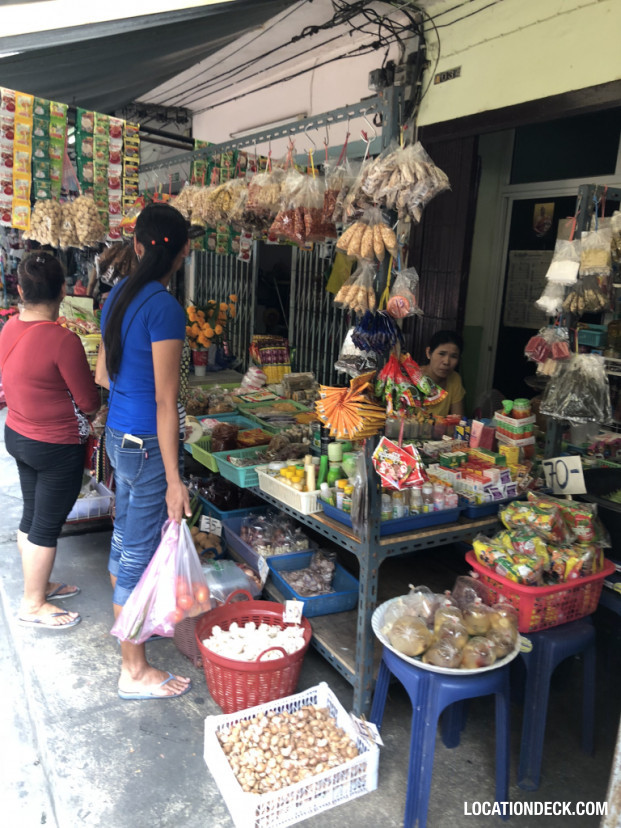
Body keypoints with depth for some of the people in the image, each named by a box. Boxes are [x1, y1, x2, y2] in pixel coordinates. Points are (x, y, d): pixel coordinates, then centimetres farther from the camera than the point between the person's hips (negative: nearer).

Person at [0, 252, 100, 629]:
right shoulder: (62, 339, -25)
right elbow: (89, 401, -17)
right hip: (57, 446, -8)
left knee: (32, 515, 21)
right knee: (47, 525, 7)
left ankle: (38, 584, 39)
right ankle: (33, 605, 23)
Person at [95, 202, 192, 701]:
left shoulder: (119, 296, 5)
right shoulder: (165, 308, -20)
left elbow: (103, 374, 13)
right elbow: (165, 402, -22)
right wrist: (174, 480, -19)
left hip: (118, 435, 9)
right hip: (148, 443, -9)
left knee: (126, 535, 24)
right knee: (141, 552, 3)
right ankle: (135, 670, 19)